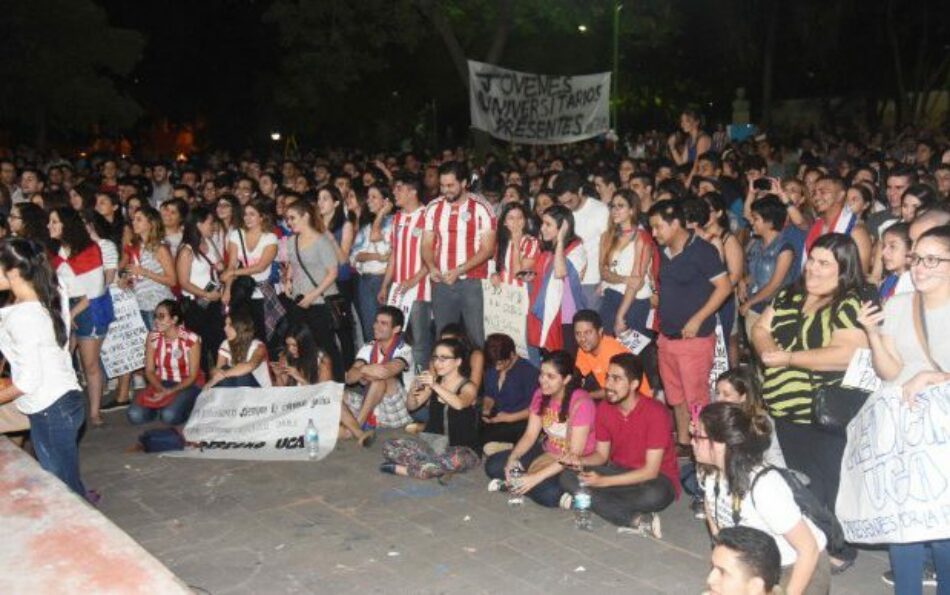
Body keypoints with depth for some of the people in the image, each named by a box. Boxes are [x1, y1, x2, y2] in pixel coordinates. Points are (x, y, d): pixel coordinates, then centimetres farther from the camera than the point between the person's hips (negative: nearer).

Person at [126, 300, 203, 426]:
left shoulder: (191, 339, -14)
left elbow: (193, 375, -11)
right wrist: (161, 390, -18)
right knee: (134, 415, -18)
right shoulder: (152, 337, -2)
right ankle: (163, 404, 8)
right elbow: (149, 371, 0)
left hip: (186, 385, -4)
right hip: (160, 384, 4)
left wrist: (171, 392, -23)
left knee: (169, 416, -31)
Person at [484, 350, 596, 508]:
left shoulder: (580, 403, -25)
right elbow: (530, 435, -2)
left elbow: (574, 454, -27)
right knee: (493, 465, -6)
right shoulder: (540, 395, -4)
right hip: (547, 452, 7)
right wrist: (512, 458, -23)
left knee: (546, 492, -36)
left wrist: (537, 477, -33)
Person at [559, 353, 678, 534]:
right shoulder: (604, 408, -5)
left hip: (654, 477, -6)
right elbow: (601, 454, 5)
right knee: (568, 477, -18)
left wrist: (603, 481, -27)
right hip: (619, 471, 6)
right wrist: (580, 461, -19)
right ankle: (639, 520, -24)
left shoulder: (655, 413, -22)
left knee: (655, 495, -41)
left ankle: (590, 499, -21)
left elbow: (650, 471, -23)